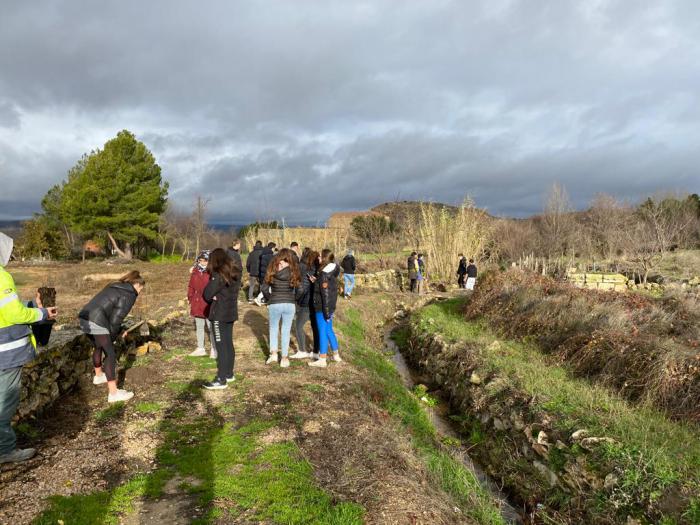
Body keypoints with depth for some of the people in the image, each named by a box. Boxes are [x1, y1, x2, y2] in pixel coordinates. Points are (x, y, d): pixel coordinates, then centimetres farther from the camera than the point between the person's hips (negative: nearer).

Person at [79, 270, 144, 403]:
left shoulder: (113, 287, 23)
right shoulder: (129, 295, -4)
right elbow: (115, 319, -7)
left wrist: (120, 330, 26)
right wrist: (111, 336, 8)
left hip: (84, 317, 9)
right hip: (96, 322, -9)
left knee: (98, 347, 30)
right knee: (110, 354, -3)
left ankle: (98, 376, 49)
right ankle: (113, 393, -3)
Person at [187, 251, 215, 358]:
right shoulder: (195, 272, 6)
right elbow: (191, 287, 13)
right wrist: (190, 300, 10)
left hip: (209, 305, -6)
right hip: (197, 305, 6)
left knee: (211, 327, 4)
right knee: (199, 327, 17)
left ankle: (214, 349, 16)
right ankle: (200, 348, 30)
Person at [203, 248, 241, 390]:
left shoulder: (218, 275, -17)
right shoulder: (234, 273, 8)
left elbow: (207, 295, -17)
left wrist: (213, 298, 4)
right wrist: (217, 297, 2)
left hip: (219, 315, -8)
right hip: (231, 313, 8)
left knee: (221, 346, -4)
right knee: (229, 344, 16)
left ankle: (221, 380, 0)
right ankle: (229, 374, 26)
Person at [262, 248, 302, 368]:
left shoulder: (272, 270, -4)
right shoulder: (293, 271, -3)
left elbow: (264, 288, -4)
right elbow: (300, 289, -3)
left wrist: (270, 298, 11)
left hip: (274, 304, 0)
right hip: (290, 304, 0)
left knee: (273, 328, 19)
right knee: (286, 331, 10)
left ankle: (273, 353, 10)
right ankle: (284, 358, 13)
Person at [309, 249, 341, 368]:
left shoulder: (323, 275, -19)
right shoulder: (332, 273, 8)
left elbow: (325, 294, -21)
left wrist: (326, 311, -19)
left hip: (322, 308, -9)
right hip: (330, 307, 9)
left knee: (322, 332, -2)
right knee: (329, 330, 19)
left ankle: (322, 360, 5)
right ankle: (336, 355, 29)